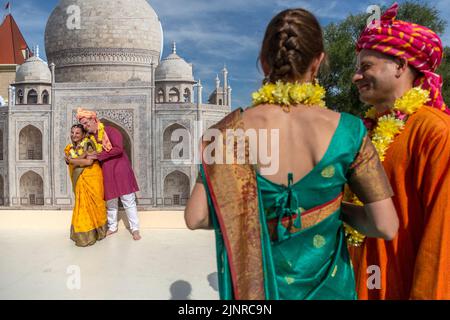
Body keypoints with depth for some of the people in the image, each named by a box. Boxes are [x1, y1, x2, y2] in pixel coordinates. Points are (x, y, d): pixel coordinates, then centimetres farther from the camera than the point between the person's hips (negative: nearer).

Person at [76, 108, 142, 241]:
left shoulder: (110, 131, -11)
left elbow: (118, 149, -24)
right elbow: (91, 155, 16)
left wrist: (98, 155, -22)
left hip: (119, 169, -5)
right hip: (106, 172, 5)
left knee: (128, 200, 0)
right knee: (110, 201, 14)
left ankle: (135, 229, 9)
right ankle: (112, 227, 30)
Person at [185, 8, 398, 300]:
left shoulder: (231, 130, -17)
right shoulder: (348, 131, -18)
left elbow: (196, 217, -15)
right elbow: (386, 226, -14)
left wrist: (241, 215, 1)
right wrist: (338, 210, 2)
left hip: (253, 280, 0)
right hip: (324, 283, 1)